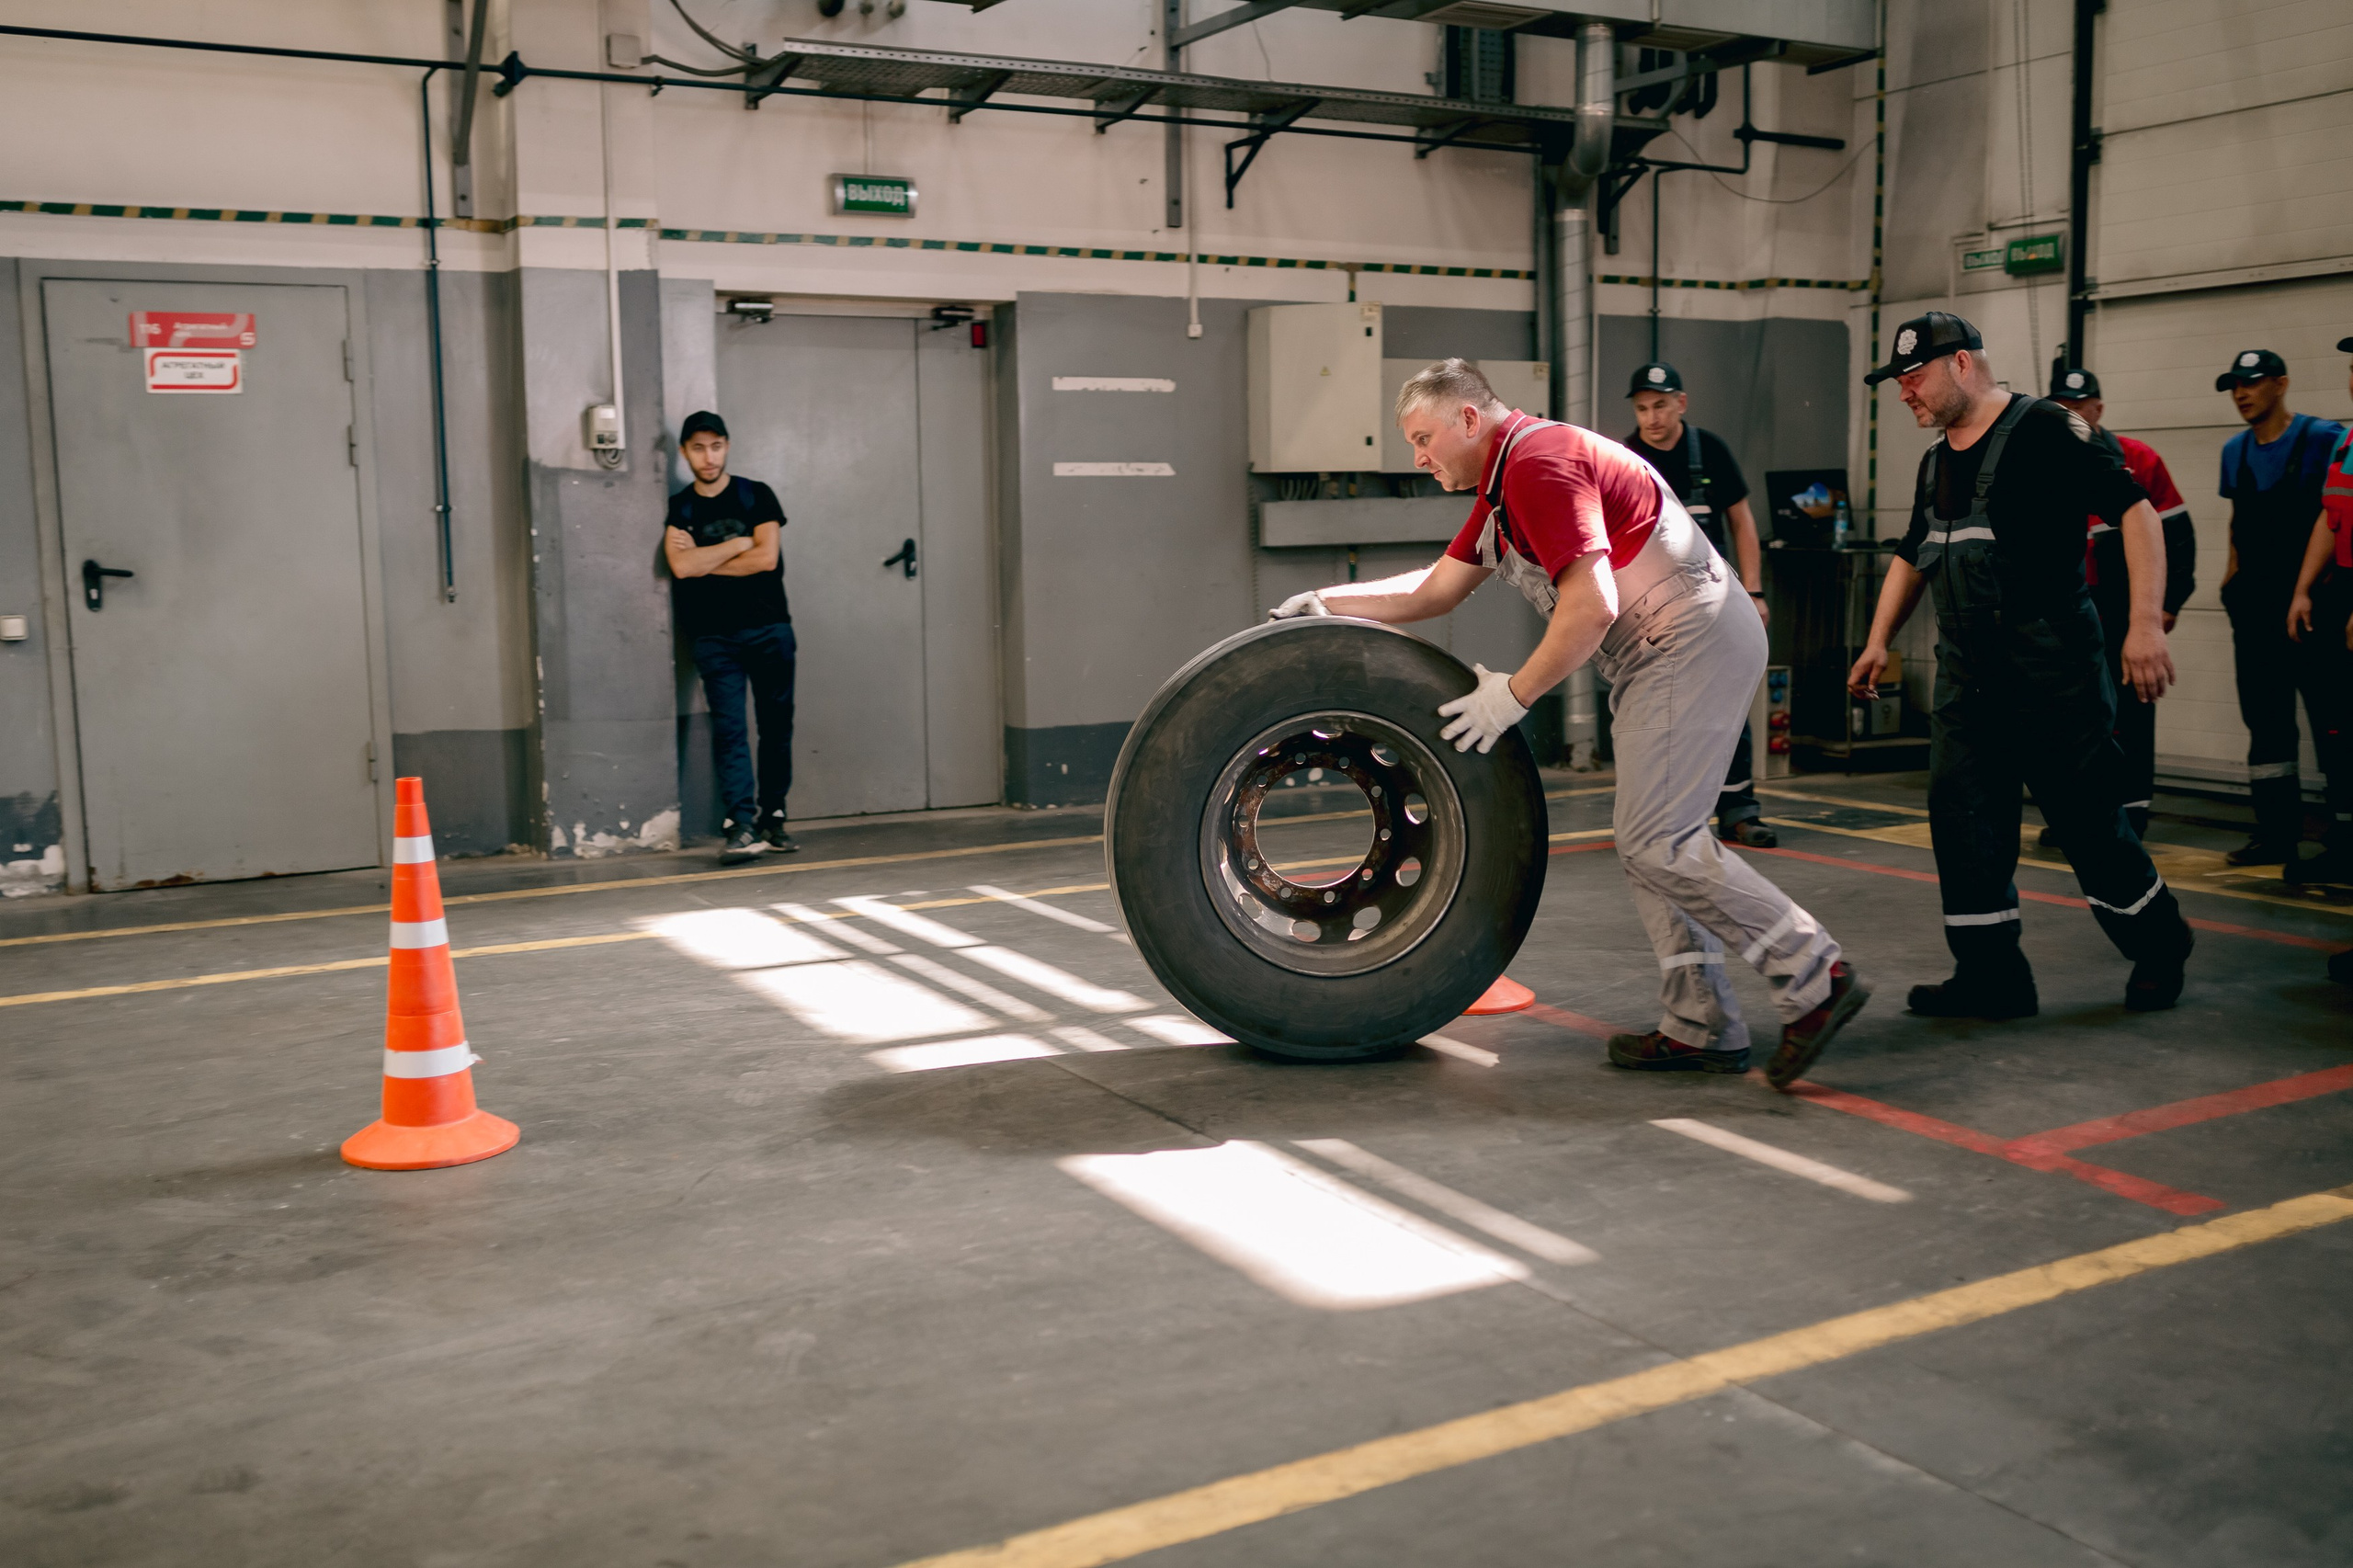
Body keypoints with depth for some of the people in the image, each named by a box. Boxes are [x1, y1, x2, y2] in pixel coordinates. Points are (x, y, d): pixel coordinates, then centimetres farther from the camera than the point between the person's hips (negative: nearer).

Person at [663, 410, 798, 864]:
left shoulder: (757, 496, 6)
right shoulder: (678, 508, 7)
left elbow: (767, 558, -7)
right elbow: (682, 566, -10)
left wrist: (705, 562, -5)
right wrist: (738, 543, -5)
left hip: (768, 628, 1)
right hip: (714, 636, 0)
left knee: (776, 725, 2)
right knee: (728, 728, -10)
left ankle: (772, 817, 11)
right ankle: (742, 826, -15)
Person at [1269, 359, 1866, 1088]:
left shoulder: (1542, 462, -16)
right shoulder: (1503, 484, 18)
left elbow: (1592, 605, -24)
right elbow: (1436, 588, 25)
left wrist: (1514, 695, -16)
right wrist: (1325, 603, 21)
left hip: (1695, 645, -11)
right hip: (1665, 655, 11)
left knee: (1656, 839, -13)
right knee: (1648, 839, 11)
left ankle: (1816, 978, -7)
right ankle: (1702, 1028, 13)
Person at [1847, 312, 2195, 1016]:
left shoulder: (2044, 431, -10)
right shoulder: (1936, 461, 15)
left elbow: (2136, 510, -15)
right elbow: (1912, 556, 28)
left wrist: (2146, 623, -23)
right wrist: (1879, 641, 20)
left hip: (2054, 673, -7)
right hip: (1967, 678, 7)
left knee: (2090, 821, 1)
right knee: (1960, 815, 1)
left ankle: (2161, 949, 23)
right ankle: (1992, 977, 8)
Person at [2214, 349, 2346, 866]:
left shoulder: (2322, 438, -7)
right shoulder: (2235, 451, 12)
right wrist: (2234, 573, 10)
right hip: (2256, 604, 6)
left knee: (2329, 717, -4)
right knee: (2265, 719, 9)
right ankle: (2277, 833, 16)